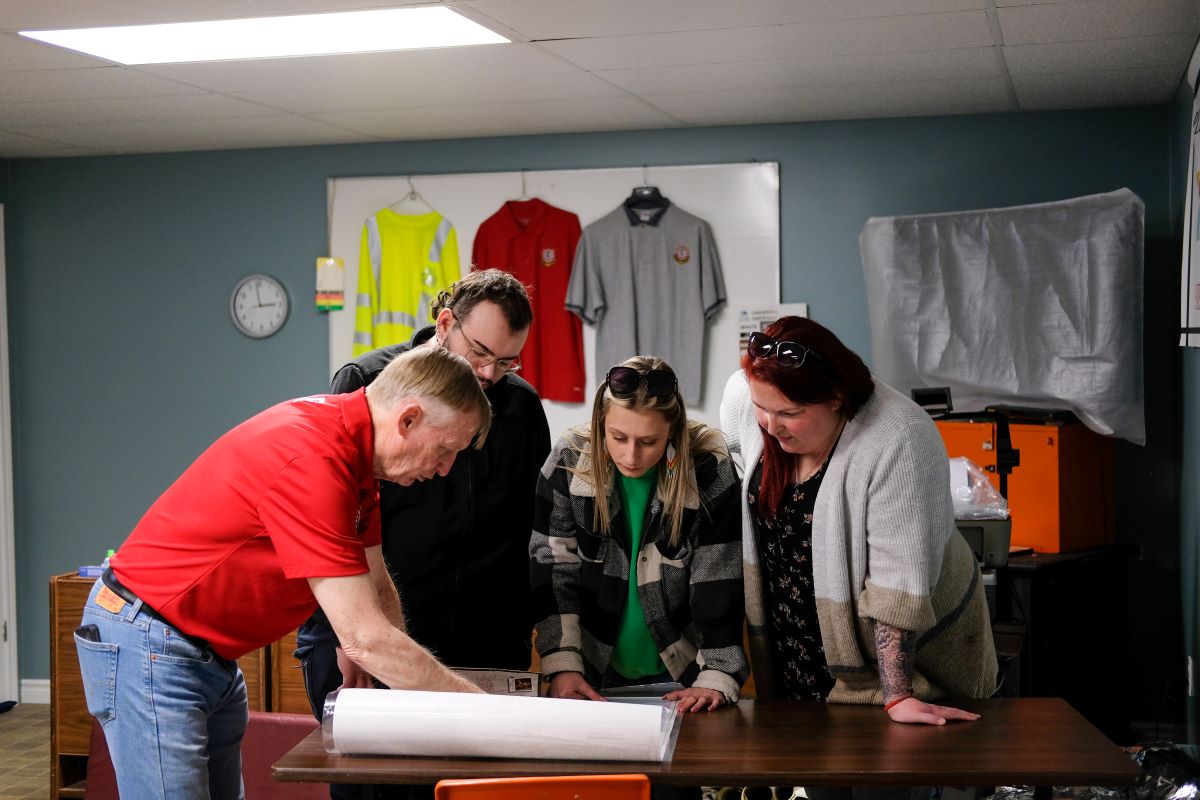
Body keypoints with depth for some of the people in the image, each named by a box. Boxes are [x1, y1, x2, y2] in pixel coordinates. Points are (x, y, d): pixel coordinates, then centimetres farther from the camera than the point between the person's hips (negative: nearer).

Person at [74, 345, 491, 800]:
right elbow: (363, 638, -29)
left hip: (214, 656, 10)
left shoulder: (352, 447, 2)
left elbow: (377, 589, 9)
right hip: (147, 644, -10)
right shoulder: (311, 460, -29)